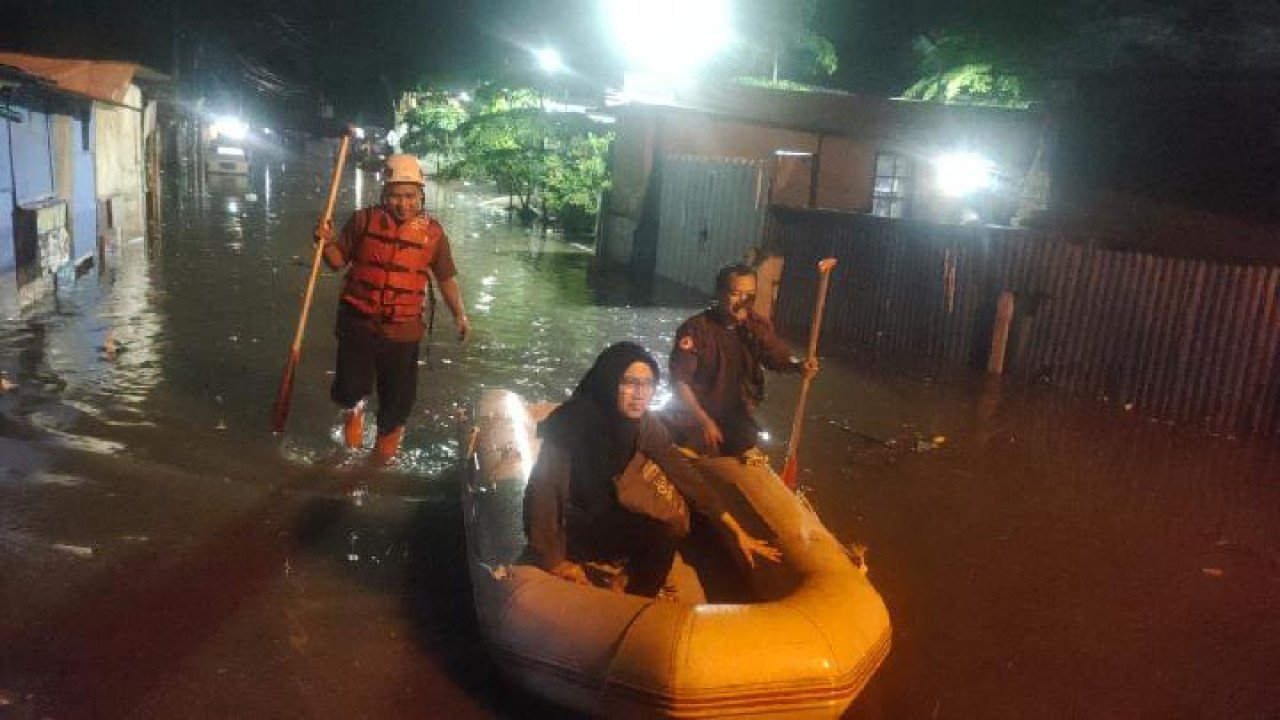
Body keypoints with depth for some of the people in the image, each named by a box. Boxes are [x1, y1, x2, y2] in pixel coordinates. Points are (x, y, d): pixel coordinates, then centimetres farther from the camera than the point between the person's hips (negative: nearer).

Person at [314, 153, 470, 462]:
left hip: (403, 329, 1)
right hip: (358, 322, 0)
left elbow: (446, 277, 10)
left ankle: (387, 436, 39)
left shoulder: (433, 232, 0)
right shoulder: (364, 220, -2)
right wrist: (327, 243, -14)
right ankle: (353, 409, 36)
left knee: (399, 397, 7)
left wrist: (459, 314, 5)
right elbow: (339, 261, 6)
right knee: (350, 388, -3)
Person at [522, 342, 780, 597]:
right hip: (561, 517, -5)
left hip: (599, 509, 6)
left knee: (661, 539, -15)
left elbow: (684, 474, -12)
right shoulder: (571, 423, -31)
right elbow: (546, 492, -29)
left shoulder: (643, 424, -14)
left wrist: (738, 531, -14)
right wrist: (556, 561, -27)